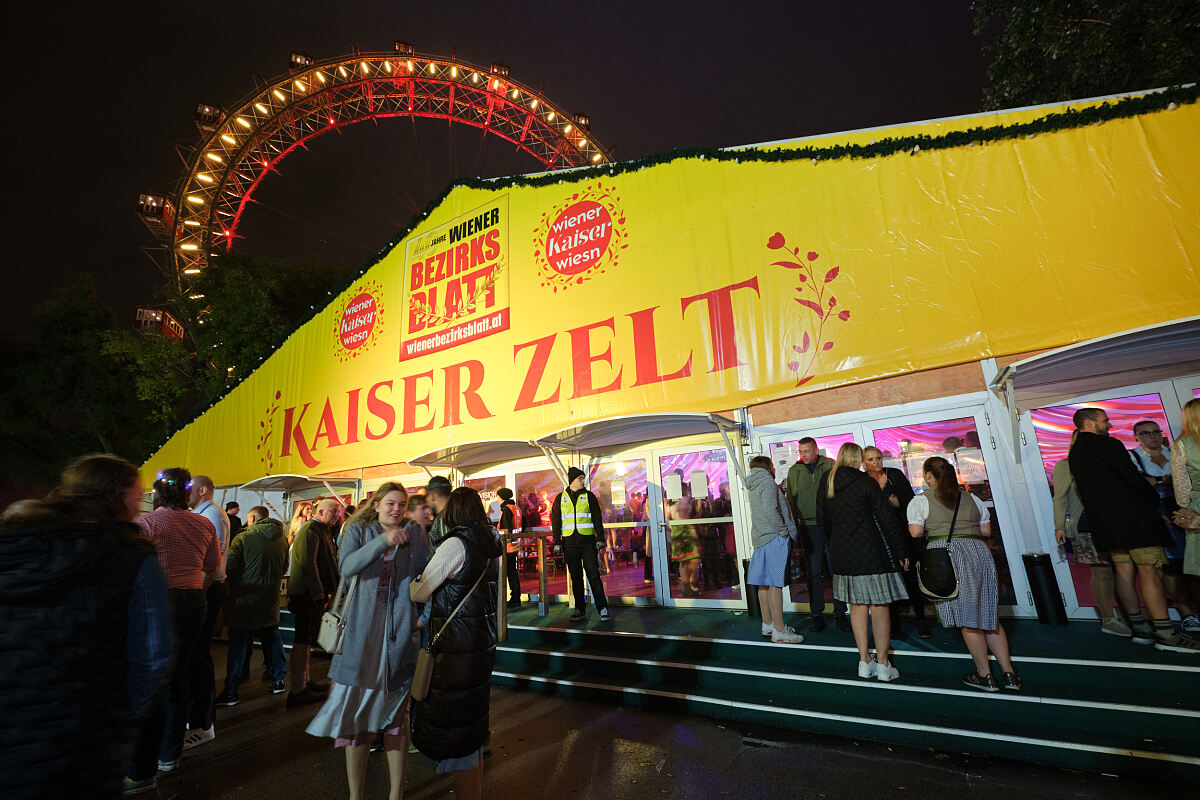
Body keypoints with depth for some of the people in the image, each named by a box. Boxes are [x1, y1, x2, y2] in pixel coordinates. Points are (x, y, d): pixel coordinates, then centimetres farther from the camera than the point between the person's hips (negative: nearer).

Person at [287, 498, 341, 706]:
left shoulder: (320, 531, 20)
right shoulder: (311, 531, -14)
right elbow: (308, 563, -22)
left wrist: (327, 590, 19)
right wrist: (319, 591, -21)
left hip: (313, 594, 11)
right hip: (308, 594, -11)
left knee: (305, 640, 18)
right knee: (303, 641, -5)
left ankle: (304, 682, 28)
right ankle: (297, 691, 1)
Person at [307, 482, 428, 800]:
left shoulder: (415, 532, 3)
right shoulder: (357, 530, 3)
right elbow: (348, 567, -16)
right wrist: (383, 541, -29)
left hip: (400, 632, 0)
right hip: (362, 630, 0)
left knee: (397, 711, 10)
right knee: (357, 710, 5)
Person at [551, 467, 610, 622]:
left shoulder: (589, 496, 6)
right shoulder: (560, 498, 8)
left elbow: (597, 518, 5)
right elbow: (555, 521, 9)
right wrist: (557, 542, 3)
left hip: (587, 541, -1)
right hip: (569, 543, 2)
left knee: (593, 575, -5)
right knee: (575, 577, 8)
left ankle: (602, 608, 1)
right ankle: (580, 609, 17)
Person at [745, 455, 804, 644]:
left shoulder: (755, 486, 18)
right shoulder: (768, 482, -10)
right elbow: (770, 511, -20)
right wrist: (785, 532, -12)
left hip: (760, 538, 9)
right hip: (774, 538, -9)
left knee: (764, 583, 14)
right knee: (775, 585, -6)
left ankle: (768, 624, 24)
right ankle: (779, 631, -1)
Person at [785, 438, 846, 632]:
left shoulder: (830, 465, 4)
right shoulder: (794, 471, 7)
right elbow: (791, 500, 10)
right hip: (810, 526, 0)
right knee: (814, 571, 4)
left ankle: (840, 613, 16)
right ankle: (817, 614, 15)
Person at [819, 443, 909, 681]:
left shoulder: (826, 487, 5)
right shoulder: (866, 482, -9)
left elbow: (823, 523, 9)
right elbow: (886, 519, -8)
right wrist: (901, 552, 0)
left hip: (842, 554, 5)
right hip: (871, 552, -4)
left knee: (857, 606, 13)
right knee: (879, 606, 6)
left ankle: (864, 661, 20)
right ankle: (883, 664, 13)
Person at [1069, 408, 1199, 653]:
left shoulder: (1075, 452, 15)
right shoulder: (1107, 444, -10)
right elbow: (1133, 477, -11)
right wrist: (1154, 497, 7)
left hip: (1103, 520, 8)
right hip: (1131, 516, -8)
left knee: (1124, 572, 10)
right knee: (1150, 571, -6)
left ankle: (1140, 628, 15)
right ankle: (1165, 634, -4)